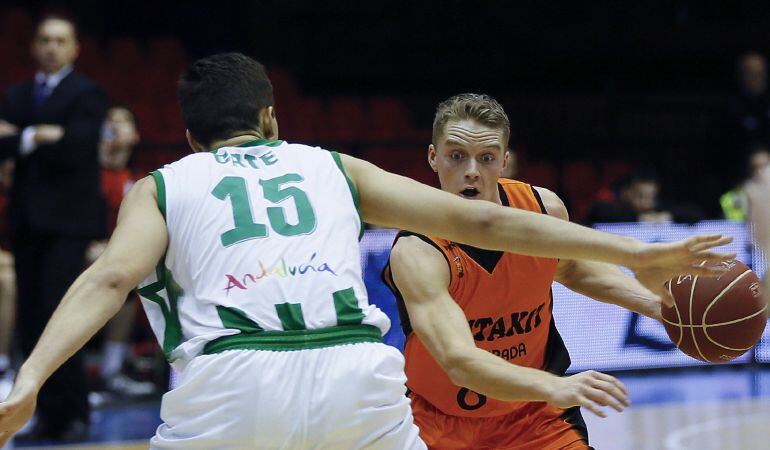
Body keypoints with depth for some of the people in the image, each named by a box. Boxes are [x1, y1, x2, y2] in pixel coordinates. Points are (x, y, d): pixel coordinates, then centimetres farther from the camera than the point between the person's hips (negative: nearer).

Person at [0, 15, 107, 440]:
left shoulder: (86, 93, -1)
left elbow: (75, 148, -14)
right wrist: (40, 138, -14)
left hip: (66, 219, -6)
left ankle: (72, 412, -7)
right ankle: (49, 410, 10)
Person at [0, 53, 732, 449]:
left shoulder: (159, 187, 23)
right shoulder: (330, 167, 27)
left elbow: (110, 277, 1)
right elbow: (479, 221, 23)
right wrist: (631, 254, 26)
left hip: (228, 382, -1)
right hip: (355, 371, 1)